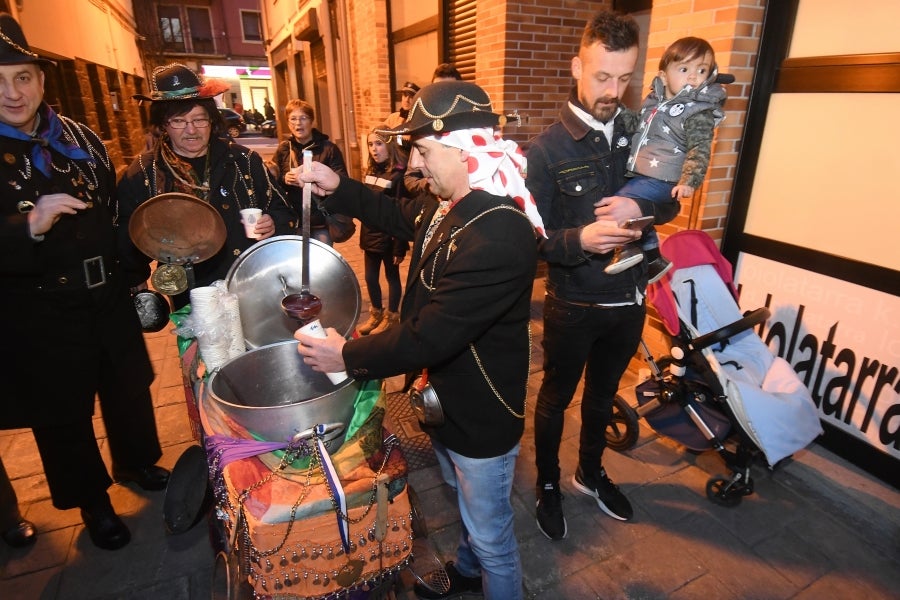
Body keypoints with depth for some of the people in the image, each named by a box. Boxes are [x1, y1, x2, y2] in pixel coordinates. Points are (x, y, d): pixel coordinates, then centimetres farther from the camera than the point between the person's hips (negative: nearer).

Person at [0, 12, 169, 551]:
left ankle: (138, 463, 45)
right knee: (64, 415, 14)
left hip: (108, 300, 4)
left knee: (131, 390, 19)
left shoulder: (81, 139, 3)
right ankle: (93, 502, 37)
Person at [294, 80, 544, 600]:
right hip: (443, 397, 10)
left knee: (490, 532, 16)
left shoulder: (499, 236, -34)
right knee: (468, 505, 34)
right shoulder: (446, 205, -4)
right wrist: (338, 187, 5)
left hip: (481, 417, -9)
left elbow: (431, 334, -33)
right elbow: (400, 217, 18)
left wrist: (348, 357, -19)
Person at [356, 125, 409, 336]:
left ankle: (391, 316, 26)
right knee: (370, 278, 14)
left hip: (389, 238, -7)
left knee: (391, 276, 10)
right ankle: (376, 313, 34)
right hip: (371, 236, 7)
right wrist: (363, 235, 12)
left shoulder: (398, 175, -15)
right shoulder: (371, 172, 7)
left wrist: (399, 247, -17)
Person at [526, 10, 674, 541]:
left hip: (628, 298, 5)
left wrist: (640, 207, -17)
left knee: (603, 394, 23)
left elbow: (670, 202, 6)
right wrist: (579, 240, -35)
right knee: (556, 399, 15)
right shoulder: (547, 148, -13)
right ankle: (548, 485, 39)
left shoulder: (641, 133, 0)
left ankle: (591, 473, 48)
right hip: (573, 304, -4)